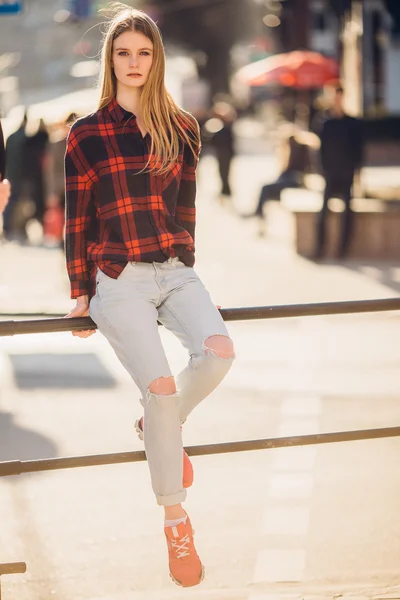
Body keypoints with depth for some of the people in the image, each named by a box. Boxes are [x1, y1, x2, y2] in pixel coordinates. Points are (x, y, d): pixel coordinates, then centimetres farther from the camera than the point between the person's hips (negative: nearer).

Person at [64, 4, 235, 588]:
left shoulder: (182, 129, 8)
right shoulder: (86, 134, 1)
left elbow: (185, 207, 14)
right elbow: (77, 220, 4)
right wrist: (80, 296, 7)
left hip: (175, 271, 3)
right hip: (118, 278, -3)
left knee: (219, 350, -25)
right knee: (161, 385, -19)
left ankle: (162, 425, 7)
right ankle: (175, 520, -3)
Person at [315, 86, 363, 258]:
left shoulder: (353, 124, 4)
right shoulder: (327, 124, 7)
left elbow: (359, 148, 3)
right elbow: (323, 148, 8)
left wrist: (356, 169, -5)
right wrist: (324, 168, -2)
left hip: (347, 173, -1)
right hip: (331, 172, 1)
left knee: (347, 210, 0)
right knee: (324, 210, -6)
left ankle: (344, 248, 3)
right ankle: (320, 247, -6)